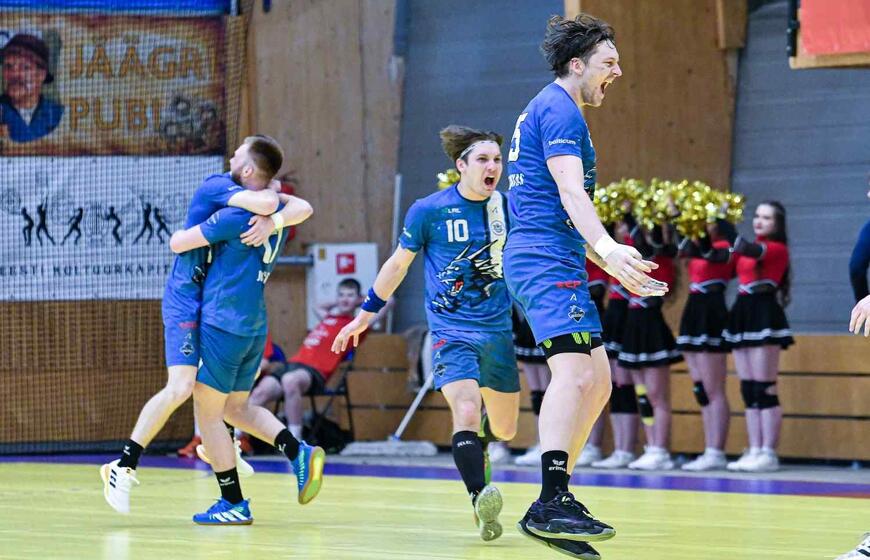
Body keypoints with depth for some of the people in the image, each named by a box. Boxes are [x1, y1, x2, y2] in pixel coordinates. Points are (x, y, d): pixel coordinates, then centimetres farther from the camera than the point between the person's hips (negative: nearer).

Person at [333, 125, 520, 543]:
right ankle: (480, 501, -35)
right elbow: (399, 262, 7)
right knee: (466, 412, -26)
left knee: (505, 428, 13)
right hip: (450, 331, -4)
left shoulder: (508, 208, 0)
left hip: (498, 332, 4)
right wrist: (365, 315, 13)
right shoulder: (428, 211, -6)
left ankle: (479, 443, 49)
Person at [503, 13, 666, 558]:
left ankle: (555, 505, 8)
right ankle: (552, 502, -33)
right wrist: (608, 248, -34)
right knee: (576, 372, -23)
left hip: (546, 261, 11)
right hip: (548, 261, -11)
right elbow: (570, 189, -21)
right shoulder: (559, 108, -7)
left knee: (597, 381, 9)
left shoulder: (549, 108, 26)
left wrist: (611, 263, 31)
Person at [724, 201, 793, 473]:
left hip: (764, 315, -8)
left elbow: (749, 250, -23)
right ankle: (754, 451, 8)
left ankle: (769, 453, -8)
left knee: (764, 388, -9)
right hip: (742, 314, 8)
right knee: (748, 389, 6)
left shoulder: (777, 249, -6)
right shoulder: (749, 249, 17)